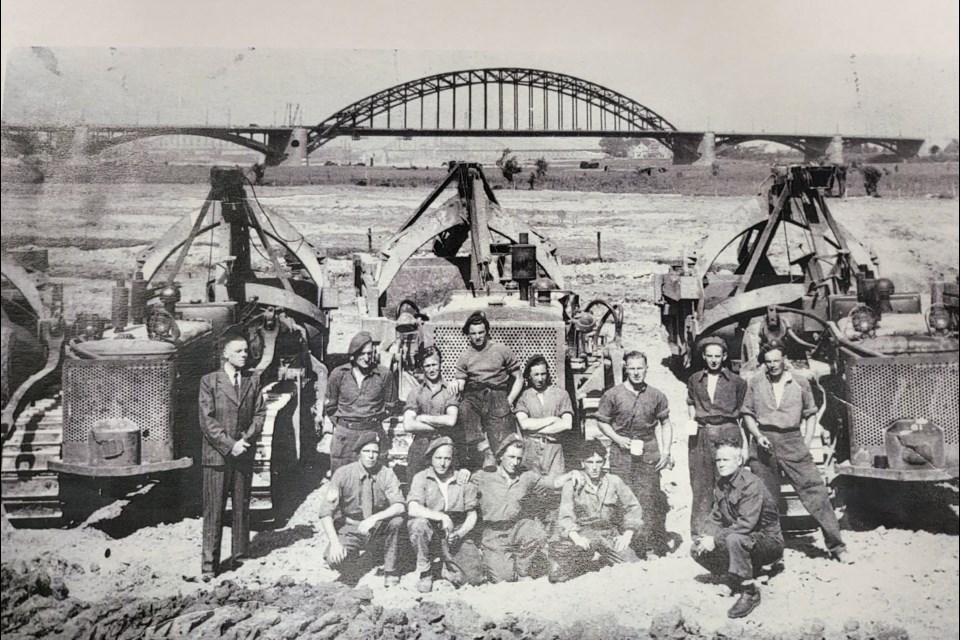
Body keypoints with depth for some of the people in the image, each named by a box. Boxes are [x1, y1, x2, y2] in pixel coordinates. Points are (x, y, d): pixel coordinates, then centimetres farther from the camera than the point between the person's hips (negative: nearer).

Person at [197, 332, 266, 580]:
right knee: (213, 510, 0)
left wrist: (247, 438, -10)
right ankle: (209, 563, 7)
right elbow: (207, 420, -7)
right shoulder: (209, 381, -2)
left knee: (242, 507, 10)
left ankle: (240, 557, 21)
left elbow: (260, 413, 6)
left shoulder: (253, 380, 8)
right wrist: (229, 445, -13)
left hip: (244, 455, 3)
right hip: (216, 455, -3)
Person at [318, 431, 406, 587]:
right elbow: (326, 511, -16)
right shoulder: (343, 474, -14)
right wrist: (334, 543, -29)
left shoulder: (386, 474, -11)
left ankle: (390, 571, -8)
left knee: (396, 520, -30)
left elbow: (399, 506, -21)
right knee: (334, 559, -29)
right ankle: (354, 559, 9)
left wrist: (374, 518, -37)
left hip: (378, 529, 1)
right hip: (350, 528, -1)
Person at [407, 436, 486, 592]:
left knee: (476, 578, -16)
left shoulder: (464, 481, 1)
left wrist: (460, 533, -13)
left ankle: (448, 566, 18)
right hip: (430, 532, -1)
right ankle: (425, 573, -11)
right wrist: (442, 517, -27)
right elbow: (413, 508, -20)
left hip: (457, 533, 1)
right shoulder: (421, 478, -5)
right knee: (419, 524, -36)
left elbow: (472, 515, 6)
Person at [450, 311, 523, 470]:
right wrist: (456, 383, -15)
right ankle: (486, 453, -37)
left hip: (497, 396, 0)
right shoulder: (465, 357, 18)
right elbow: (461, 382, 10)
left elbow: (518, 378, 14)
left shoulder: (502, 351, 13)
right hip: (473, 396, 0)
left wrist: (509, 400, 0)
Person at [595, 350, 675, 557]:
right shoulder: (613, 395, -1)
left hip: (648, 453, 1)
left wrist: (666, 452, 6)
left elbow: (665, 424, 14)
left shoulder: (656, 396, 5)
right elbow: (602, 422, 6)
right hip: (622, 453, -1)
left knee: (650, 499, -1)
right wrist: (617, 438, -9)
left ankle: (657, 547, 10)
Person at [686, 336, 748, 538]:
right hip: (701, 435, 2)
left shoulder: (736, 381, 5)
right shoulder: (694, 380, 12)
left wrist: (745, 444, 2)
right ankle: (698, 533, 7)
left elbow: (742, 414, 7)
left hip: (728, 432, -2)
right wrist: (693, 420, 5)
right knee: (701, 485, 1)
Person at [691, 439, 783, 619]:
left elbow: (746, 524, -30)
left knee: (734, 539, -39)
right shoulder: (721, 484, 5)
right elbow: (715, 518, 8)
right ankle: (736, 578, 11)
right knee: (697, 549, -6)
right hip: (742, 541, 9)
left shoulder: (751, 484, -22)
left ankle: (750, 592, -23)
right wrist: (705, 536, -12)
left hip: (768, 541, -8)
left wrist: (714, 539, -28)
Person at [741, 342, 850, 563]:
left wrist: (806, 443, 2)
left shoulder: (800, 383, 6)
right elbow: (747, 414, 10)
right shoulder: (755, 384, 6)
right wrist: (758, 436, -5)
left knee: (815, 492, -5)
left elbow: (811, 414, 11)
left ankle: (836, 546, 2)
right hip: (765, 444, 1)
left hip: (792, 440, -1)